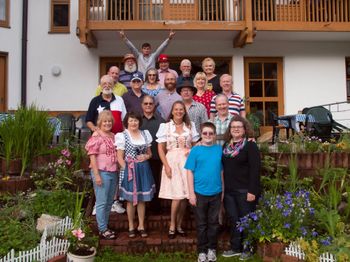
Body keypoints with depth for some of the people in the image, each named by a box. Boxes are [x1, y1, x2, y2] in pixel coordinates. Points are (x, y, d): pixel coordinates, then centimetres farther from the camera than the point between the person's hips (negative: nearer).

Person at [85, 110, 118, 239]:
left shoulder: (113, 136, 11)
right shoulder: (96, 137, -9)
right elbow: (92, 157, -12)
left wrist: (118, 170, 14)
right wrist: (97, 175, -17)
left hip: (113, 172, 7)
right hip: (102, 172, -7)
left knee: (109, 202, 14)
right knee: (102, 202, 0)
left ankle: (105, 226, 26)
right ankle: (102, 229, 11)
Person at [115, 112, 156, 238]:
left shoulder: (145, 134, 9)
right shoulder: (122, 136, -3)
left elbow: (149, 153, 16)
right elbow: (120, 157, -6)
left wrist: (146, 157, -6)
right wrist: (126, 170, -15)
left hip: (144, 169, 4)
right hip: (130, 170, -3)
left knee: (142, 199, 11)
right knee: (131, 199, 6)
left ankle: (141, 226, 23)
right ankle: (131, 226, 21)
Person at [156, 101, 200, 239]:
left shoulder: (190, 126, 10)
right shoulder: (165, 126, 3)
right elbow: (160, 148, -1)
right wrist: (166, 165, -9)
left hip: (187, 162, 3)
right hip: (172, 162, -3)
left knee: (184, 196, 4)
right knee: (177, 196, -8)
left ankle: (179, 225, 20)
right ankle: (172, 226, 11)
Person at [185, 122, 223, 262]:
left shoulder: (219, 149, 1)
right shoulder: (195, 150, -5)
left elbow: (222, 171, 6)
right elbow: (190, 172, -5)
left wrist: (223, 190, 7)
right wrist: (191, 193, -8)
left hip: (216, 193, 2)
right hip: (199, 193, -2)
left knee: (213, 222, 14)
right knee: (201, 224, 10)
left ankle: (212, 249, 30)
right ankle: (202, 251, 25)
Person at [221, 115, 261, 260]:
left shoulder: (250, 145, -7)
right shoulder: (226, 145, 11)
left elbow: (255, 169, -13)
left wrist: (252, 191, -18)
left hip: (244, 190, -5)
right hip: (229, 190, 6)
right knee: (233, 220, 13)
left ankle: (247, 249, 21)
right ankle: (235, 248, 26)